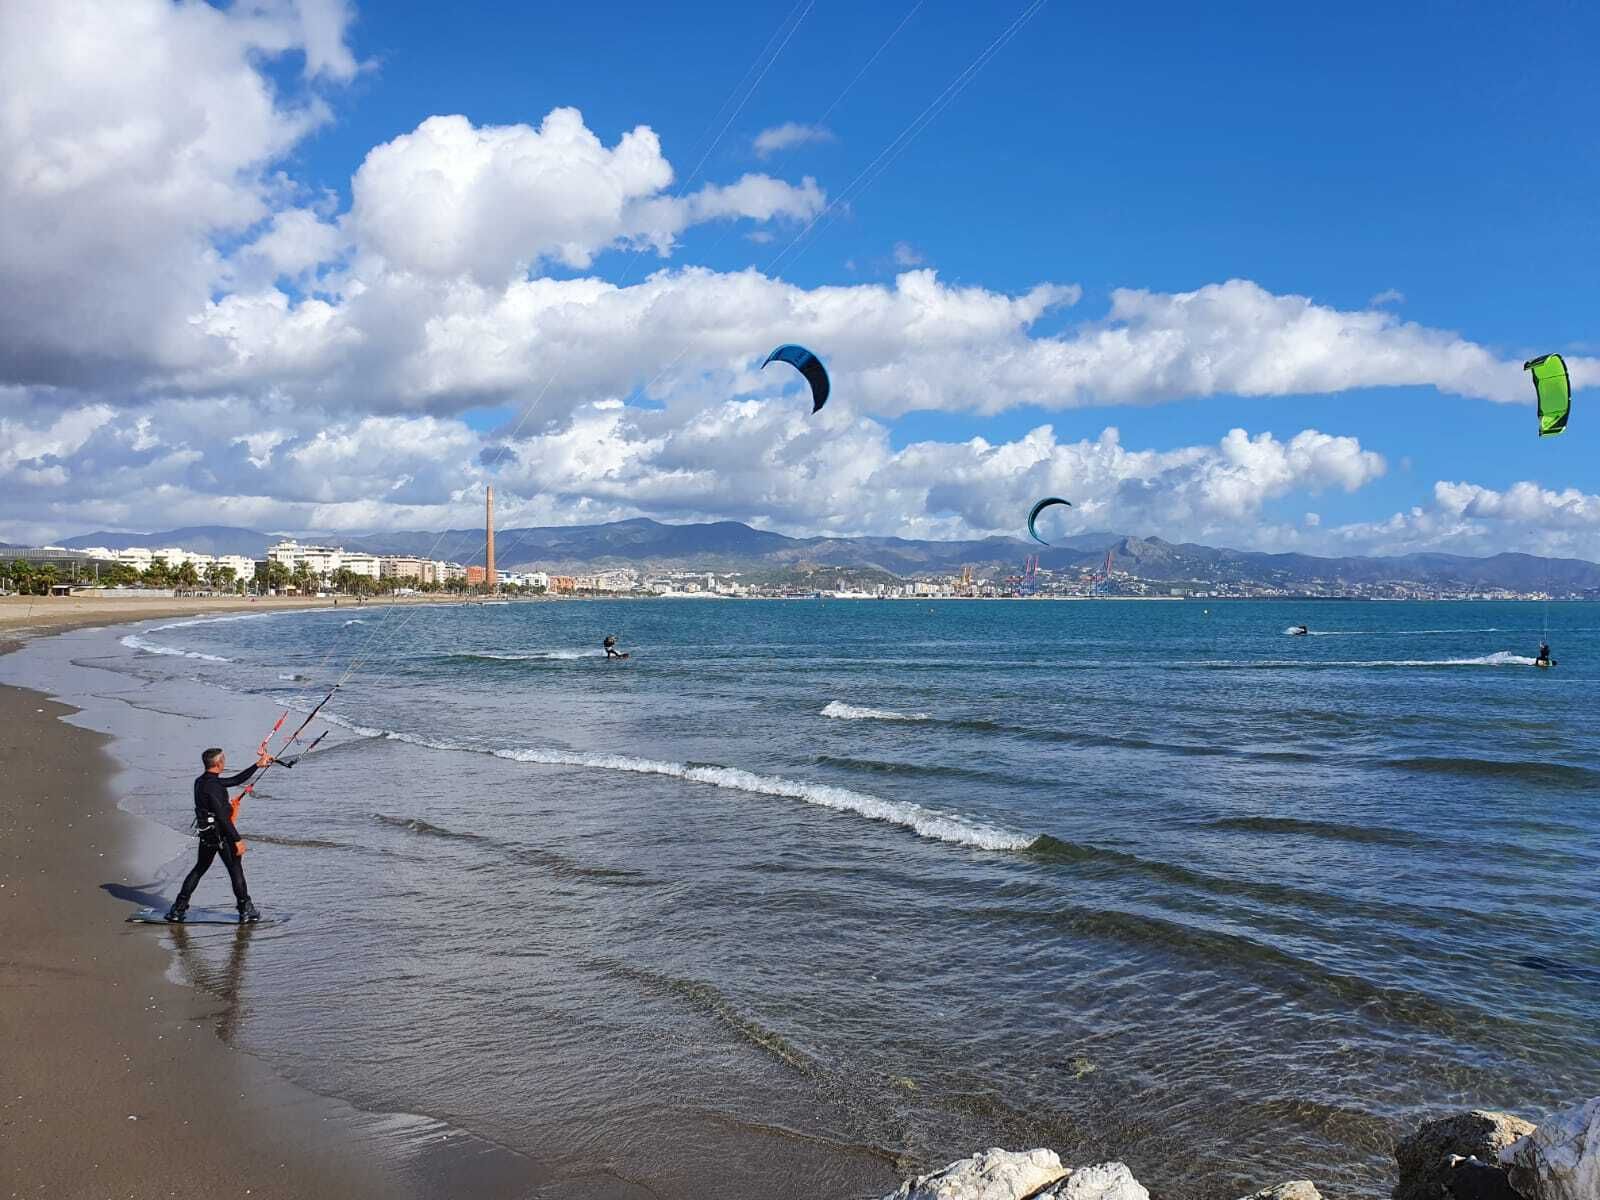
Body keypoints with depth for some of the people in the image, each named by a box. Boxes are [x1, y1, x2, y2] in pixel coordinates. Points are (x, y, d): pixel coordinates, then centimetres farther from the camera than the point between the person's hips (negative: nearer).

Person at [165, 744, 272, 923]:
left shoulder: (202, 781, 9)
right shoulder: (212, 786, -21)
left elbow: (236, 780, 17)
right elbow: (222, 816, -24)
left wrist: (258, 765, 19)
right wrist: (237, 839, -22)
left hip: (206, 834, 9)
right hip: (221, 834, -9)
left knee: (199, 869, 18)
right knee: (235, 871, 3)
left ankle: (178, 910, 18)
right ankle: (246, 911, 8)